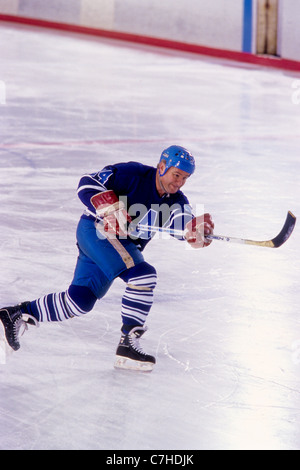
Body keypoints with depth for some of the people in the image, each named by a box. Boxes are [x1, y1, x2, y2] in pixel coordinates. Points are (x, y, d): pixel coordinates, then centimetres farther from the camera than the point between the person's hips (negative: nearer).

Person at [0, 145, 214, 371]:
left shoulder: (175, 201, 1)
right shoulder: (132, 174, -16)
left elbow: (187, 228, -18)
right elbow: (87, 184, -19)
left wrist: (199, 230, -41)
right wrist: (112, 209, -32)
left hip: (124, 246, 8)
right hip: (97, 231, -8)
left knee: (79, 301, 3)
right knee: (143, 274, -24)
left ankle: (20, 314, 17)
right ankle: (128, 343, -19)